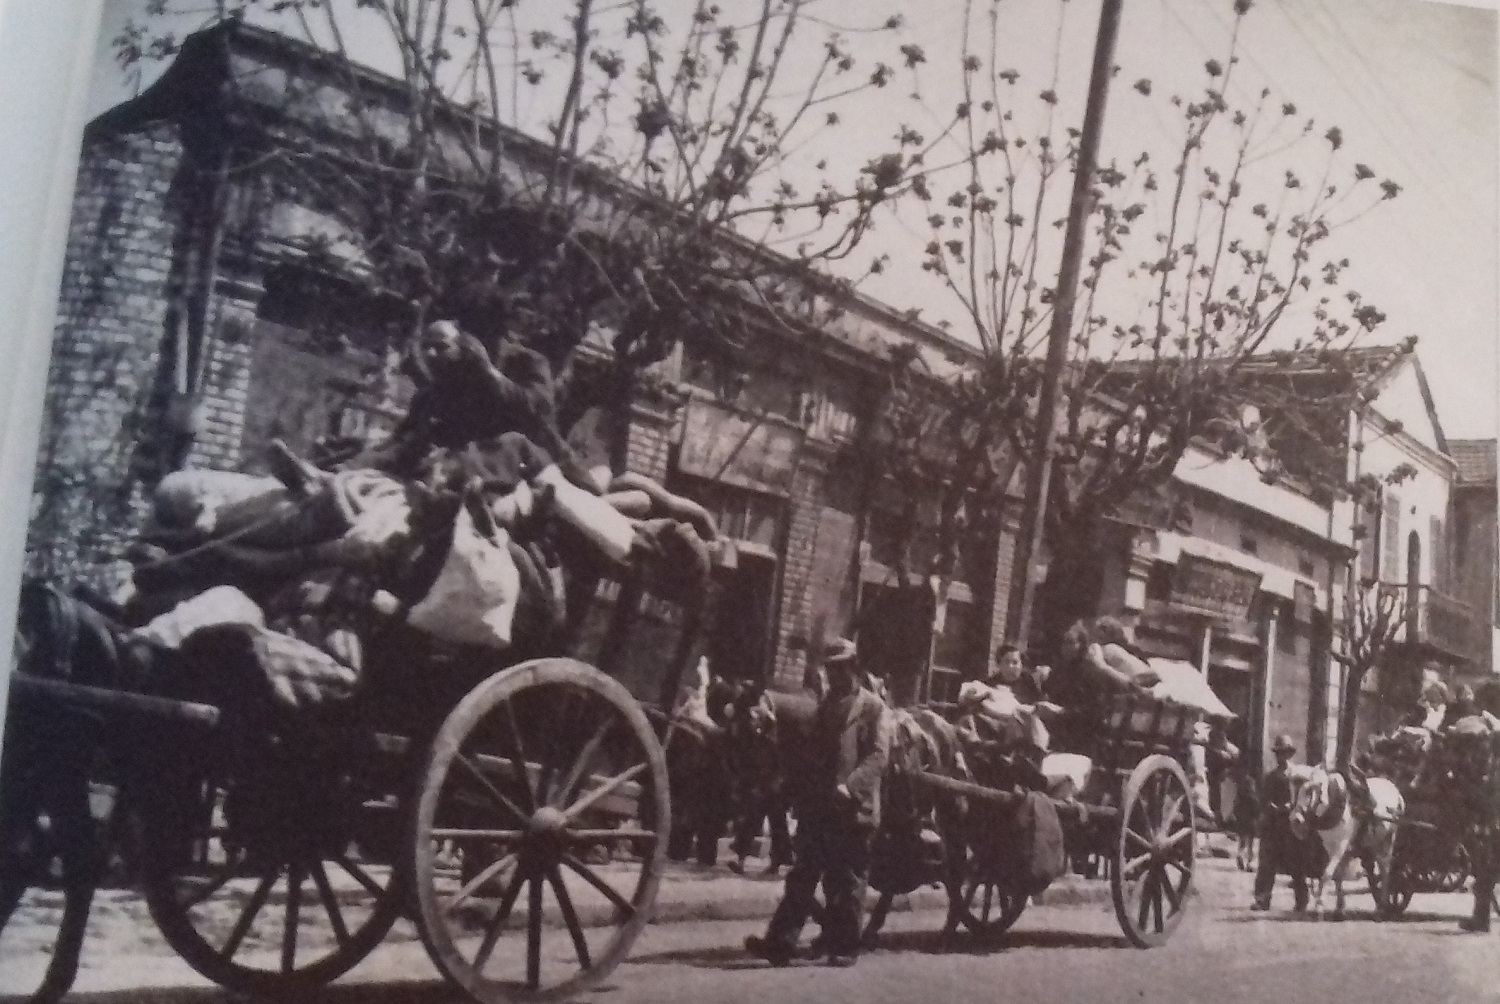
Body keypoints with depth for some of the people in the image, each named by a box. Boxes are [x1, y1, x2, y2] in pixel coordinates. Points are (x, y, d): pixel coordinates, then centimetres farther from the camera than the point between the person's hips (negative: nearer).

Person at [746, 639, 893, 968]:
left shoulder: (874, 708, 0)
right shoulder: (822, 706, 20)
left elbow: (878, 756, -11)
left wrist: (849, 786, -25)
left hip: (853, 810, -5)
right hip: (816, 806, 5)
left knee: (845, 882, 2)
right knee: (801, 877, 2)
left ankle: (843, 947, 12)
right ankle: (780, 943, -1)